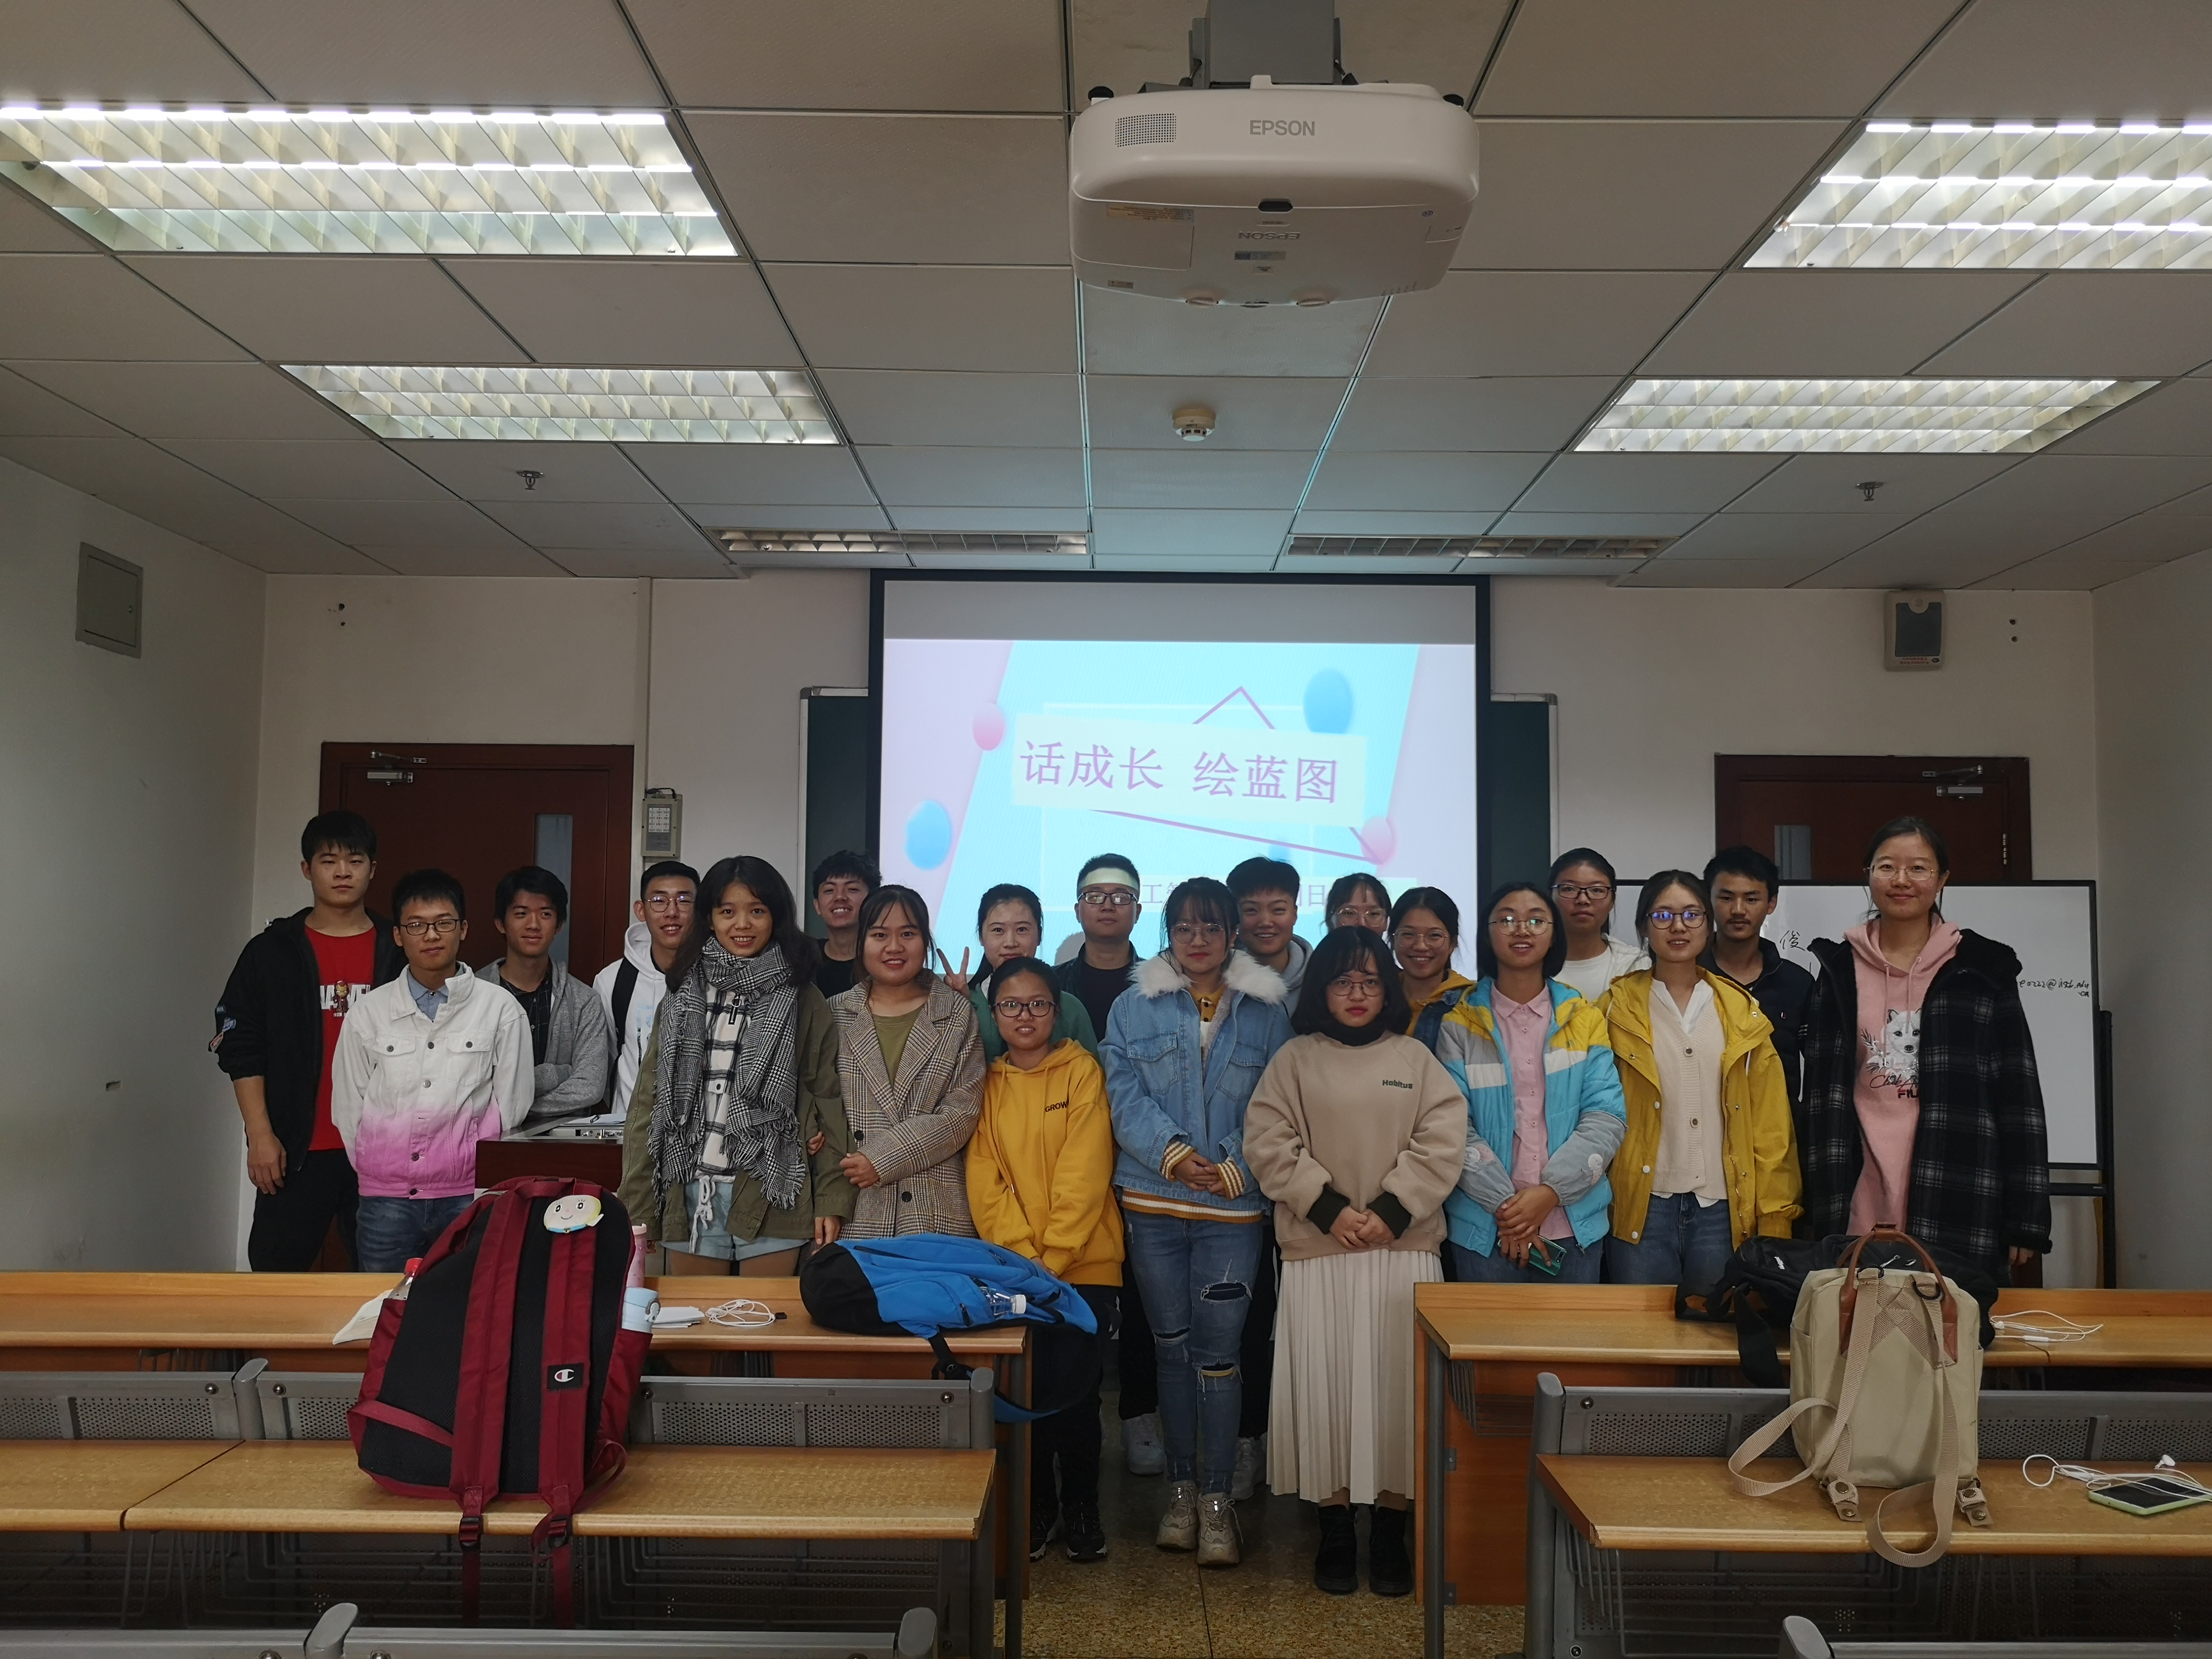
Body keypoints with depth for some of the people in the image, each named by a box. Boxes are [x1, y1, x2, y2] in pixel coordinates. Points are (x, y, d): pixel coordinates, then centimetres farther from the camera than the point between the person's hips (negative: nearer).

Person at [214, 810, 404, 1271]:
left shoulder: (400, 952, 5)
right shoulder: (272, 951, 3)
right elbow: (241, 1048, 1)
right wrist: (260, 1134, -7)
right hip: (297, 1147, 0)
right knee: (277, 1267, 5)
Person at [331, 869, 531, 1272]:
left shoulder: (501, 1009, 1)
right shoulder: (368, 1011, 7)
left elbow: (510, 1106, 3)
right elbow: (348, 1106, 11)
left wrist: (473, 1169, 3)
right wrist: (378, 1170, 6)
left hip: (466, 1197, -2)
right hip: (385, 1200, 2)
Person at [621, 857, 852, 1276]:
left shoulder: (804, 1002, 1)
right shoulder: (682, 997, 7)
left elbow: (828, 1102, 0)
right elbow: (649, 1101, 6)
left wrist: (832, 1199, -7)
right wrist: (636, 1204, 0)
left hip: (770, 1198, -2)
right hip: (690, 1195, 2)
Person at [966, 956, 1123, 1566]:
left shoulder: (1082, 1071, 1)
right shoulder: (986, 1084, 9)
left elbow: (1085, 1173, -7)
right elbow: (984, 1178, 1)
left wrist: (1050, 1256, -14)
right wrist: (1020, 1255, -11)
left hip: (1083, 1264, -2)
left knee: (1073, 1390, -4)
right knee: (1024, 1390, 0)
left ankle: (1081, 1505, 17)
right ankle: (1037, 1505, 20)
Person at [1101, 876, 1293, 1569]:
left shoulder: (1267, 1012, 6)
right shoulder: (1134, 1008, 7)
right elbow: (1126, 1096, -2)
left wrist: (1235, 1166, -11)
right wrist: (1172, 1152, -15)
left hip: (1233, 1207, -1)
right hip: (1154, 1204, 1)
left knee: (1218, 1351, -3)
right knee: (1172, 1346, 10)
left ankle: (1217, 1497, 11)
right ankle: (1181, 1485, 24)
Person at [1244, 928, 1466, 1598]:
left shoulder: (1416, 1059, 9)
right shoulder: (1295, 1059, 7)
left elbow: (1441, 1144, -1)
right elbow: (1268, 1142, -2)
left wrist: (1391, 1210, -11)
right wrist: (1329, 1207, -11)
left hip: (1404, 1250, 1)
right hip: (1317, 1252, 0)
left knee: (1397, 1386, 2)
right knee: (1324, 1387, 2)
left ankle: (1390, 1536, 15)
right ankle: (1335, 1533, 16)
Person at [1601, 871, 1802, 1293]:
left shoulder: (1743, 1011, 7)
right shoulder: (1617, 1008, 2)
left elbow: (1769, 1123, 5)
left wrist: (1774, 1217, 0)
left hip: (1723, 1210, 2)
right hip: (1642, 1207, -1)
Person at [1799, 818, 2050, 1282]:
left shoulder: (1983, 969, 4)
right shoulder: (1839, 969, 8)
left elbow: (2019, 1096, 3)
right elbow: (1821, 1095, 8)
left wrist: (2026, 1220, -1)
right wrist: (1818, 1214, 3)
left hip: (1960, 1204, -1)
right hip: (1862, 1200, 1)